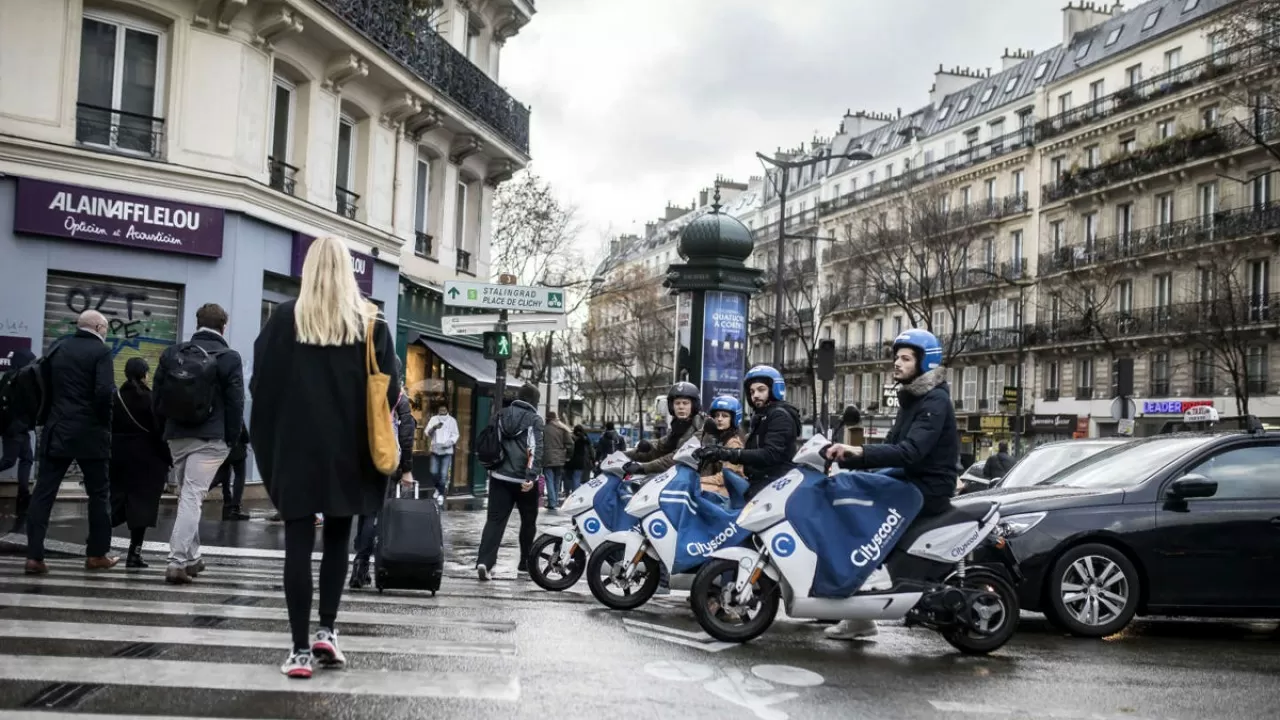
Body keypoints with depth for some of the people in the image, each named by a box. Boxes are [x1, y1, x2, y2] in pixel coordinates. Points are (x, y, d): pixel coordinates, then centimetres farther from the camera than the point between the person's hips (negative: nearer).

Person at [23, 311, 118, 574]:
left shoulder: (57, 348, 10)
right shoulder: (101, 351, -8)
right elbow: (105, 392, -19)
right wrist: (104, 420, -2)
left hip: (56, 430, 5)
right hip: (90, 432, -5)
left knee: (43, 493, 5)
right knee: (99, 493, 8)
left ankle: (34, 556, 1)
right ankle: (97, 554, 12)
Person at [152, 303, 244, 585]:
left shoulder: (171, 353, 8)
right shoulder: (229, 358, -5)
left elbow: (157, 396, 9)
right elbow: (235, 404, -7)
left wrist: (168, 424, 19)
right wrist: (232, 439, 2)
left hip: (177, 435, 5)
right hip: (210, 438, -5)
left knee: (186, 495, 18)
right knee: (192, 497, -7)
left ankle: (191, 557, 24)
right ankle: (178, 562, -14)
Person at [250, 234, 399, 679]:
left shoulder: (286, 318, -2)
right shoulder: (372, 323, 1)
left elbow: (261, 382, -2)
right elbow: (388, 392, -2)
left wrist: (267, 442, 7)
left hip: (296, 446, -1)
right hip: (349, 451, 1)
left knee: (299, 541, 2)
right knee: (338, 538, 15)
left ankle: (300, 649, 2)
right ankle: (327, 631, 9)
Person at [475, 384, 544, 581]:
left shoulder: (502, 415, 11)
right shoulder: (534, 419, -6)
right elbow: (535, 449, -18)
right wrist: (532, 476, -23)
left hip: (500, 477, 4)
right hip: (524, 480, -4)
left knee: (495, 520, -1)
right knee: (528, 521, 13)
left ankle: (484, 561, -16)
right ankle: (525, 562, 20)